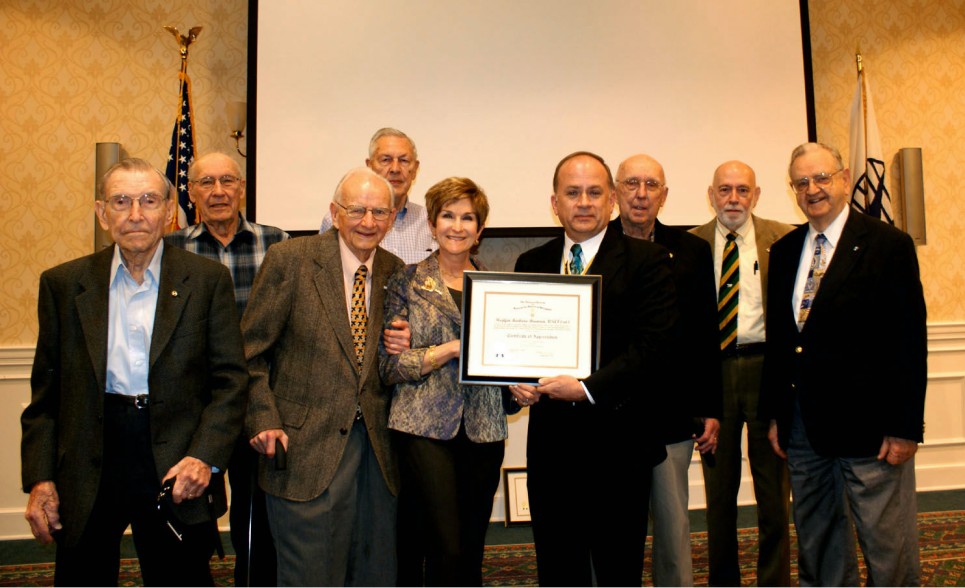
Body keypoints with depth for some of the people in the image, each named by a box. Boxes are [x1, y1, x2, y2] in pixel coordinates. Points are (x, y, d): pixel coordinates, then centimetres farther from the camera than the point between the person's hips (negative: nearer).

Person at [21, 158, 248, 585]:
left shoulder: (207, 280, 0)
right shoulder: (62, 284, 6)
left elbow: (231, 378, -2)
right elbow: (45, 390, 7)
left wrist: (206, 457, -13)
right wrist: (39, 478, 1)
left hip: (175, 469, -1)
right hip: (85, 477, 2)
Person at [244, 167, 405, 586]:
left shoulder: (396, 273, 8)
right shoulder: (289, 260, -5)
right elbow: (251, 351, -3)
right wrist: (264, 420, -10)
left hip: (376, 451, 5)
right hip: (305, 449, -4)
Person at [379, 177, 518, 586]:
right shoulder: (408, 283, 1)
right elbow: (389, 365, -5)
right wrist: (452, 349, -16)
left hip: (484, 429, 3)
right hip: (425, 427, -3)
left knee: (471, 548, 9)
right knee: (447, 547, -8)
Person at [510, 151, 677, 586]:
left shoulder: (647, 261, -3)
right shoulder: (530, 264, 11)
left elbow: (652, 344, -12)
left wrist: (589, 388, -20)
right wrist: (516, 379, -9)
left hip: (618, 440, -3)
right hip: (550, 440, 4)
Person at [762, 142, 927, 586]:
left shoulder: (889, 245, -5)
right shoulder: (784, 252, 11)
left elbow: (910, 340, -8)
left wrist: (905, 427, -11)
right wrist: (775, 414, 10)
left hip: (868, 423, -5)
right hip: (802, 425, 5)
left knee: (889, 550, 4)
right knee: (816, 546, 15)